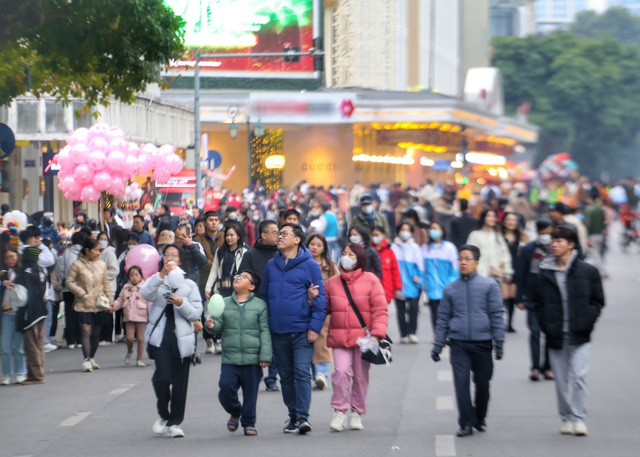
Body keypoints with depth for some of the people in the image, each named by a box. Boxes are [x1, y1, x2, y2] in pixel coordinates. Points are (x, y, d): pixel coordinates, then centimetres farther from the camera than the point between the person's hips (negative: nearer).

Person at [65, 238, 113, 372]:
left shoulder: (101, 264, 9)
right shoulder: (77, 265, -4)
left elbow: (106, 284, 15)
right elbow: (69, 282, -2)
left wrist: (110, 301, 11)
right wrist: (82, 294, -9)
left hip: (99, 305, 4)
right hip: (84, 305, -4)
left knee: (96, 333, 9)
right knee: (86, 331, -15)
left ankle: (91, 358, 25)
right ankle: (86, 361, -18)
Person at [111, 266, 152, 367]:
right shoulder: (126, 288, 9)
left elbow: (150, 303, -4)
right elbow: (120, 300, 13)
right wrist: (113, 306, -4)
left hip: (141, 317, -2)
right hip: (129, 317, 2)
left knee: (140, 338, 1)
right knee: (129, 337, -6)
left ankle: (139, 359, 11)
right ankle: (129, 351, 26)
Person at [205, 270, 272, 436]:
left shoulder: (260, 305, 3)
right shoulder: (224, 304, 11)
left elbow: (265, 332, 0)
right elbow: (219, 325, 9)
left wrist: (265, 356, -5)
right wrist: (212, 325, -16)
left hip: (252, 360, -2)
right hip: (229, 359, 2)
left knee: (250, 392, 2)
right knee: (226, 386, -11)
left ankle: (248, 423, 19)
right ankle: (234, 413, 16)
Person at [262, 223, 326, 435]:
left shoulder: (309, 265, -3)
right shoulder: (271, 265, 11)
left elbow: (320, 299, -4)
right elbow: (265, 296, 16)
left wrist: (314, 327, -12)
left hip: (302, 330, -5)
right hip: (278, 331, 5)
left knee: (302, 373, -11)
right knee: (286, 376, 10)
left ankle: (303, 417, -12)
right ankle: (293, 416, 19)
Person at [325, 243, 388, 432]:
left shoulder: (370, 280, 1)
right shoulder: (332, 282, 10)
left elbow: (380, 310, -1)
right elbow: (324, 308, 15)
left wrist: (376, 334, -12)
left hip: (363, 336, -1)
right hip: (339, 337, 1)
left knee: (361, 376, 5)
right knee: (341, 371, -15)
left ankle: (357, 413, 18)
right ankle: (340, 412, -6)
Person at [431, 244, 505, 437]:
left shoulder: (489, 285, 2)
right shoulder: (450, 289, 9)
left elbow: (496, 315, 0)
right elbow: (443, 319, 12)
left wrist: (499, 342, -4)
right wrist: (437, 345, 9)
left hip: (482, 342, -1)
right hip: (458, 343, 1)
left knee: (482, 383, 7)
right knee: (461, 383, -7)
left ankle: (480, 420, 24)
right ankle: (466, 423, -4)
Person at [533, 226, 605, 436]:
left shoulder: (588, 271, 1)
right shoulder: (545, 274, 7)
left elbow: (598, 301, 5)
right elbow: (538, 303, 12)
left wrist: (586, 322, -7)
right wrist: (546, 325, -1)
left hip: (579, 336, -2)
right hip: (555, 336, 3)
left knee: (578, 376, -11)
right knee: (561, 380, 6)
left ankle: (578, 417, -6)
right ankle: (566, 418, 17)